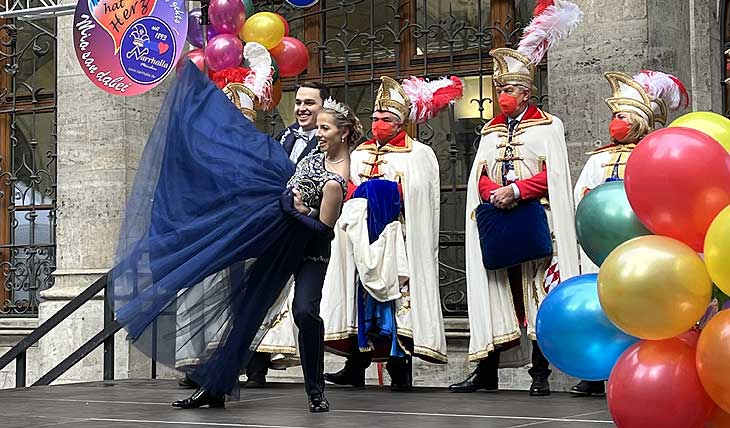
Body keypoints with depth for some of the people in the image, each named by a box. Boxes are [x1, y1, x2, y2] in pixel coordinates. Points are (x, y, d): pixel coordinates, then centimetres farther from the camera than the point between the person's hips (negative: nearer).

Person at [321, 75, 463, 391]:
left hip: (397, 243, -5)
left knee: (398, 297, -8)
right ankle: (355, 367, 7)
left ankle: (400, 371, -4)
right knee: (360, 295, 3)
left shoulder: (417, 156, 1)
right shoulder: (360, 155, 18)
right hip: (362, 242, 5)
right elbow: (350, 196, 21)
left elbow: (419, 205, -5)